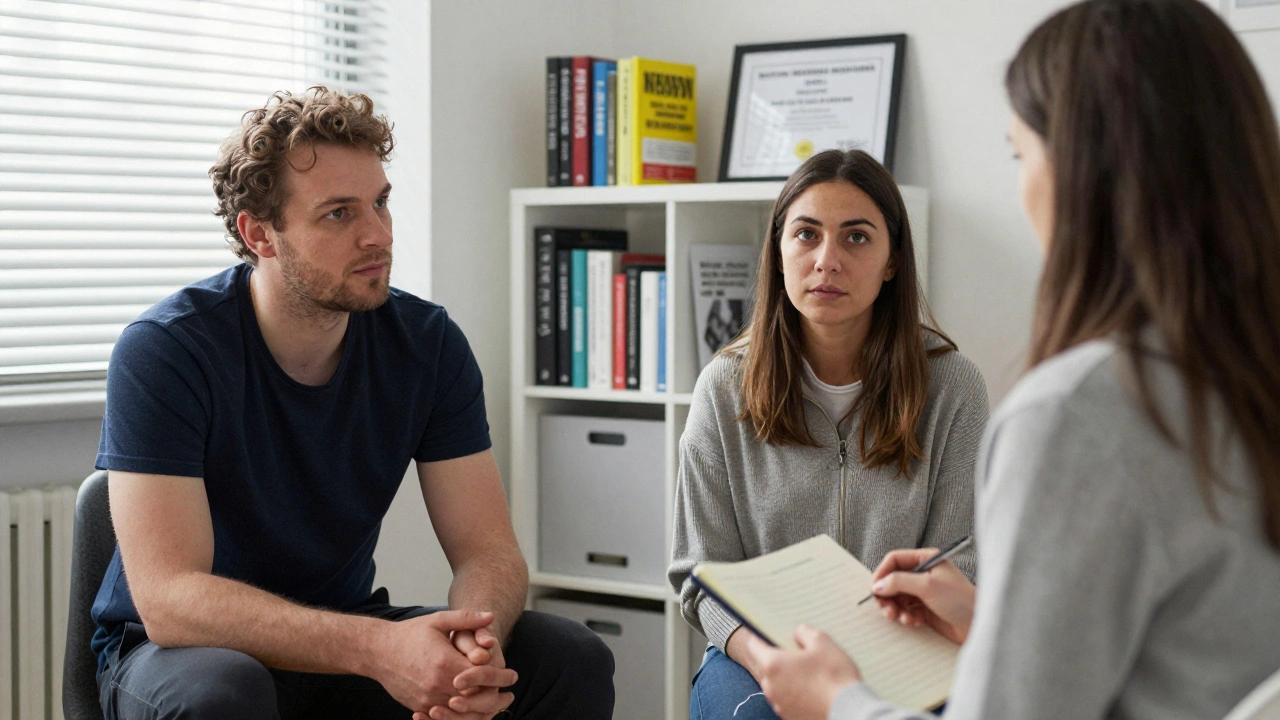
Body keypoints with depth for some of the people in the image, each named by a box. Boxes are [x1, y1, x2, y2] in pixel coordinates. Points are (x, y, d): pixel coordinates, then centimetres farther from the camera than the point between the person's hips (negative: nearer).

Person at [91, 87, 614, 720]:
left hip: (341, 637, 4)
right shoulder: (162, 352, -21)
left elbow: (487, 550, -9)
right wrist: (379, 648, -41)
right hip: (177, 650, -3)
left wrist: (476, 643, -33)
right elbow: (169, 599, -29)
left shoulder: (428, 342, -7)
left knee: (573, 662, -15)